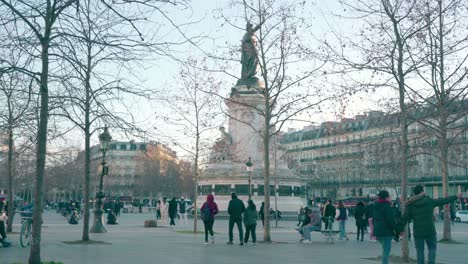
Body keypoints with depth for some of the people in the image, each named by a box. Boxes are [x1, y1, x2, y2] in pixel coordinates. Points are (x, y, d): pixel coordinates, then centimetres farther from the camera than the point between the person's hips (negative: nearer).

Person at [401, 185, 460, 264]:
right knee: (432, 248, 13)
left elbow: (404, 218, -5)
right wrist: (456, 197, 19)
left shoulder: (411, 205, -1)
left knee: (419, 251, 8)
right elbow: (444, 200, 7)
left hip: (418, 232, 1)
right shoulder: (429, 201, -2)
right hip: (430, 231, 0)